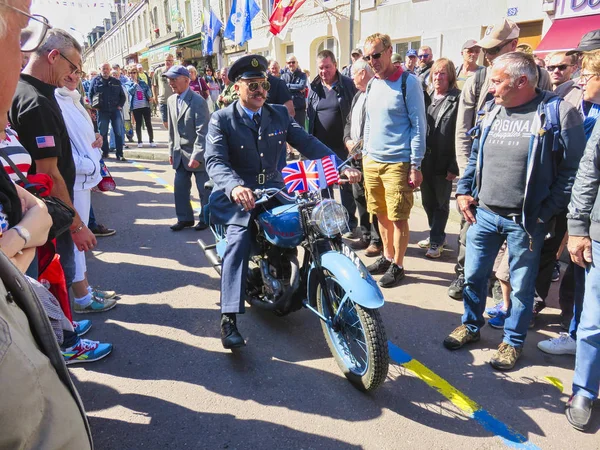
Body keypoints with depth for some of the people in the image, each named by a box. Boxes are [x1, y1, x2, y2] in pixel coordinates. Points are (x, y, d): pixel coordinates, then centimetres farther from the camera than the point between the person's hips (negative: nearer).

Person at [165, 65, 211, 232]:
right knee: (180, 187, 10)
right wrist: (172, 150, 11)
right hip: (180, 154, 7)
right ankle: (185, 218, 22)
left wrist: (197, 155, -21)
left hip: (197, 154, -7)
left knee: (204, 189, 5)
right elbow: (172, 129, 13)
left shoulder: (198, 101, -15)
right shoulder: (172, 100, 8)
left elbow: (202, 132, -18)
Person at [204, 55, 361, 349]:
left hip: (273, 189, 4)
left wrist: (342, 167, -13)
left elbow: (308, 143, 2)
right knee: (238, 242, -26)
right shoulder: (221, 120, -1)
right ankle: (229, 319, -22)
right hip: (239, 195, -4)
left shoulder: (279, 114, 10)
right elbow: (215, 161, -14)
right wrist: (235, 187, -36)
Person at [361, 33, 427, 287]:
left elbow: (419, 126, -10)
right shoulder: (373, 84, 12)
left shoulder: (408, 82, -8)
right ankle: (387, 257, 30)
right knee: (381, 214, 14)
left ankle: (397, 265, 15)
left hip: (398, 163, -6)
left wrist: (416, 165, -12)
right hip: (372, 161, 7)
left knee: (398, 217, 1)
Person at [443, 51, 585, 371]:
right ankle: (471, 326, 35)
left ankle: (513, 341, 29)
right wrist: (463, 191, 7)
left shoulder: (558, 112, -10)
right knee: (473, 275, 14)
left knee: (521, 285, 11)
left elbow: (572, 169, -10)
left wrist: (547, 212, -13)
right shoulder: (492, 111, 8)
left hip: (526, 221, -5)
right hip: (483, 213, 5)